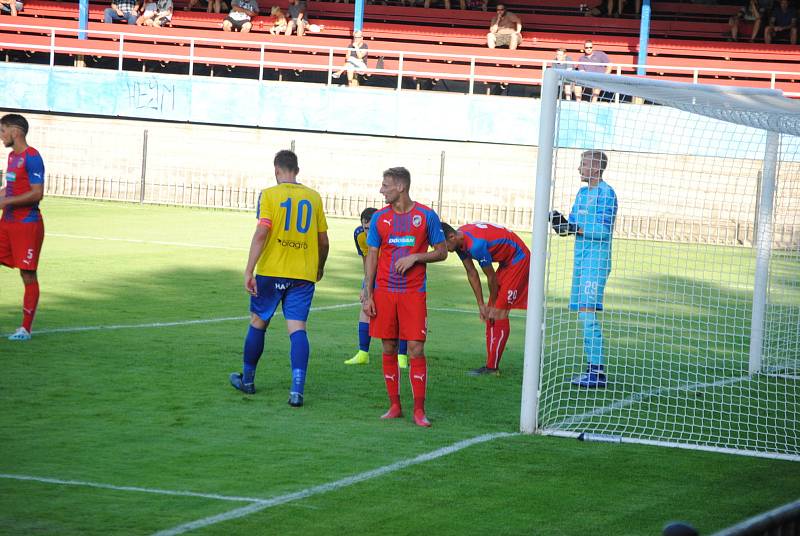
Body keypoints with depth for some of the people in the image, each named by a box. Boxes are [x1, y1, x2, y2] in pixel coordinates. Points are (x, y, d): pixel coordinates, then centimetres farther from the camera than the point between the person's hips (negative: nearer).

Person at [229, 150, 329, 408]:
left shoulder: (269, 195, -4)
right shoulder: (314, 197, 7)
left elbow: (261, 233, -15)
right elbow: (323, 241, 11)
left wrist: (249, 271, -15)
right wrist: (319, 268, 28)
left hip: (271, 272, -2)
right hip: (304, 275, 2)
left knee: (258, 323, 14)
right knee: (297, 328, -3)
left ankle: (247, 380, 27)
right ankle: (297, 389, -17)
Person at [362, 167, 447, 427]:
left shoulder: (426, 216, -1)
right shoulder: (379, 218, 6)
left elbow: (442, 252, 5)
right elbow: (372, 257, 8)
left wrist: (415, 257, -12)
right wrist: (368, 295, 2)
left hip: (413, 293, -3)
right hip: (384, 293, 3)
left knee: (416, 349, -8)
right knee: (389, 349, 5)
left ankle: (419, 410, -4)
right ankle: (394, 406, 13)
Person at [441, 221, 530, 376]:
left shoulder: (476, 245, -33)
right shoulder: (460, 241, -4)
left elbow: (491, 277, -21)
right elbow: (471, 273, 4)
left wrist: (494, 306, -7)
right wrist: (481, 304, 3)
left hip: (519, 260, -10)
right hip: (506, 262, 10)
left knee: (499, 313, -13)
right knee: (491, 315, 7)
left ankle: (492, 367, -12)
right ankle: (491, 365, 9)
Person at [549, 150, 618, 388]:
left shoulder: (606, 194, -10)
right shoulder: (582, 192, 18)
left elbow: (602, 230, -18)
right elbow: (573, 223, 19)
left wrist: (573, 228, -18)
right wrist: (560, 222, -1)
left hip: (596, 261, -9)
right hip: (581, 260, 9)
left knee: (588, 312, -15)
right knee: (583, 315, 8)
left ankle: (598, 371, -15)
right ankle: (593, 368, 13)